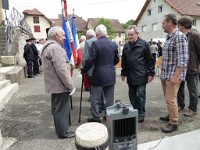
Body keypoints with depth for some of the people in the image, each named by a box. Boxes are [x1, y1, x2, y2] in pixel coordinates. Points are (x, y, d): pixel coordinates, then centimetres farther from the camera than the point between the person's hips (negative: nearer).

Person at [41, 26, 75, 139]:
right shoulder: (55, 48, -20)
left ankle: (60, 129, 35)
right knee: (62, 109, 3)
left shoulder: (47, 46, 14)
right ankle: (63, 132, 18)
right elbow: (62, 70, -26)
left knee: (58, 108, 20)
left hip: (54, 84, 11)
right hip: (60, 85, -10)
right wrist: (71, 86, -19)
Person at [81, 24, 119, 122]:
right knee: (109, 97, 14)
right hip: (111, 75, 5)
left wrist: (84, 71, -4)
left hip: (98, 75, -5)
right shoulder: (114, 44, 4)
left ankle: (96, 117, 17)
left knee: (95, 97, 9)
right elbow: (116, 60, 11)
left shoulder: (95, 43, -13)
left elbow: (90, 60, -17)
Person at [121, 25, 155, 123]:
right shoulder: (126, 45, 9)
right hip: (130, 75, 5)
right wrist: (123, 73, 13)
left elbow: (150, 60, -5)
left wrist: (151, 73, -8)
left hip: (141, 75, -5)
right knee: (132, 95, 12)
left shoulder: (144, 44, -6)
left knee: (141, 95, 1)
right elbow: (124, 61, 14)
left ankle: (141, 114, 14)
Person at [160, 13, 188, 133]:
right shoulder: (169, 37, 13)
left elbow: (183, 59, -20)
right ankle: (171, 115, 35)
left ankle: (174, 123, 12)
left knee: (171, 99, -3)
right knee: (168, 98, 18)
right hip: (165, 75, 9)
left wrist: (176, 76, -23)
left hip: (173, 75, -9)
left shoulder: (179, 37, -14)